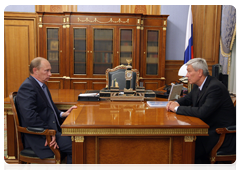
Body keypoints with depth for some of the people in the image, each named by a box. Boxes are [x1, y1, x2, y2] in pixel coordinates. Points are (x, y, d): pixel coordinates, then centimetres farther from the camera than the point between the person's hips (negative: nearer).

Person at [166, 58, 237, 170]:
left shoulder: (215, 87, -23)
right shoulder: (198, 85, 5)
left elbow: (202, 112, -32)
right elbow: (188, 98, 20)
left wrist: (177, 108, -22)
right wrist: (176, 103, -3)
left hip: (222, 134, -9)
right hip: (208, 128, 9)